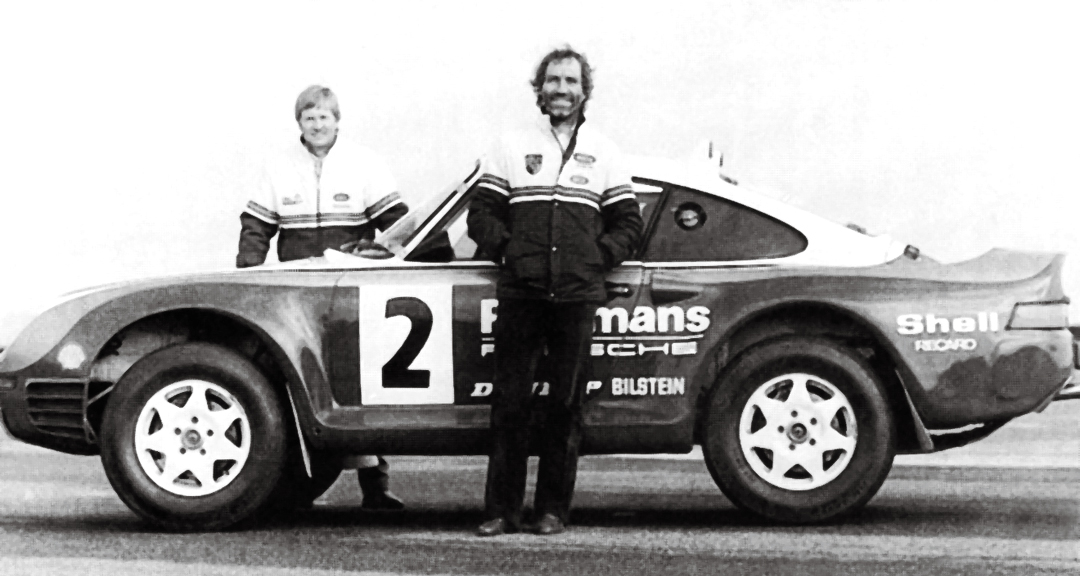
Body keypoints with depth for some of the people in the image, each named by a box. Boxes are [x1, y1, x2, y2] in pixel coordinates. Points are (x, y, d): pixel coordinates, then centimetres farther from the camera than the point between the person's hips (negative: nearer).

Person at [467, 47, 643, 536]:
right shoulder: (511, 148, 12)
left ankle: (553, 510, 8)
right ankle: (501, 510, 2)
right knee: (509, 402, -2)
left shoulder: (604, 153, 14)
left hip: (577, 296, 0)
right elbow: (481, 214, 10)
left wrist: (598, 257, -1)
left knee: (565, 403, 1)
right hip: (520, 293, 0)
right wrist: (507, 250, -3)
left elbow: (628, 224, 13)